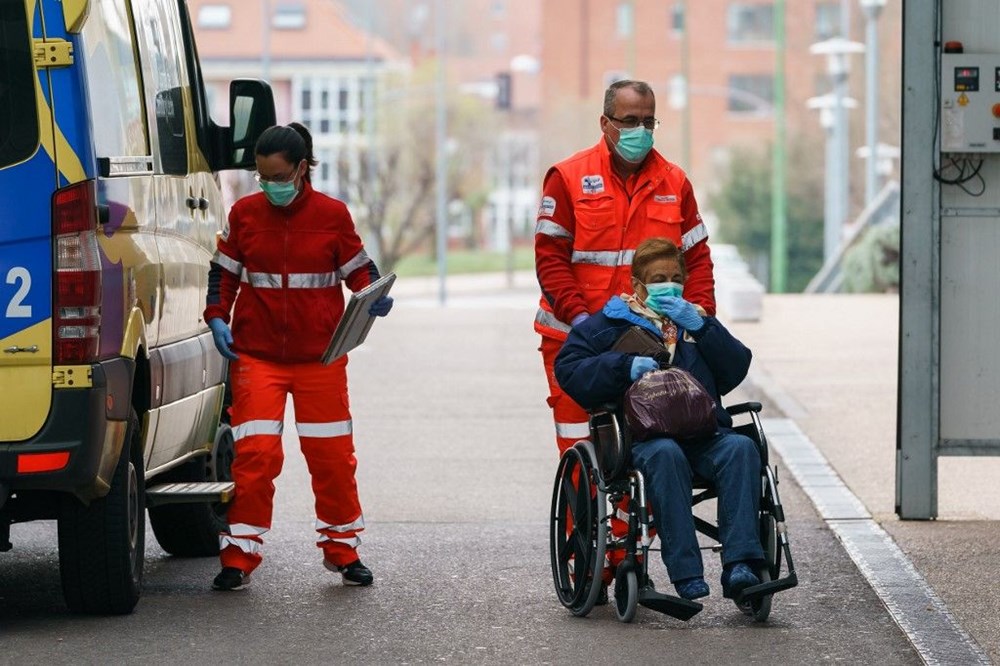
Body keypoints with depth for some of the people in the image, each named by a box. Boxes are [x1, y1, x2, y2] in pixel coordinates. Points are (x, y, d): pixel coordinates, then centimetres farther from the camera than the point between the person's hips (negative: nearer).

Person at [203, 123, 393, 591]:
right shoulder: (244, 214, 3)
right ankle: (239, 556, -1)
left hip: (321, 357, 0)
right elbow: (223, 272, 11)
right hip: (256, 355, 0)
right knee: (255, 453, -9)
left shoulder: (332, 215, 0)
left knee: (331, 454, 5)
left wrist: (373, 297, -12)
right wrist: (218, 319, -4)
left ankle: (342, 549, 22)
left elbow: (358, 269, 8)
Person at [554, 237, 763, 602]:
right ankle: (686, 576, -42)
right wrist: (626, 367, -7)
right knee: (665, 455, -38)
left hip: (703, 436, 3)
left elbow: (736, 369, 15)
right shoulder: (612, 322, 19)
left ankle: (740, 565, -38)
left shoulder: (695, 321, 30)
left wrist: (699, 326, 3)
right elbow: (568, 368, 6)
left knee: (741, 447, -29)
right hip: (644, 435, -3)